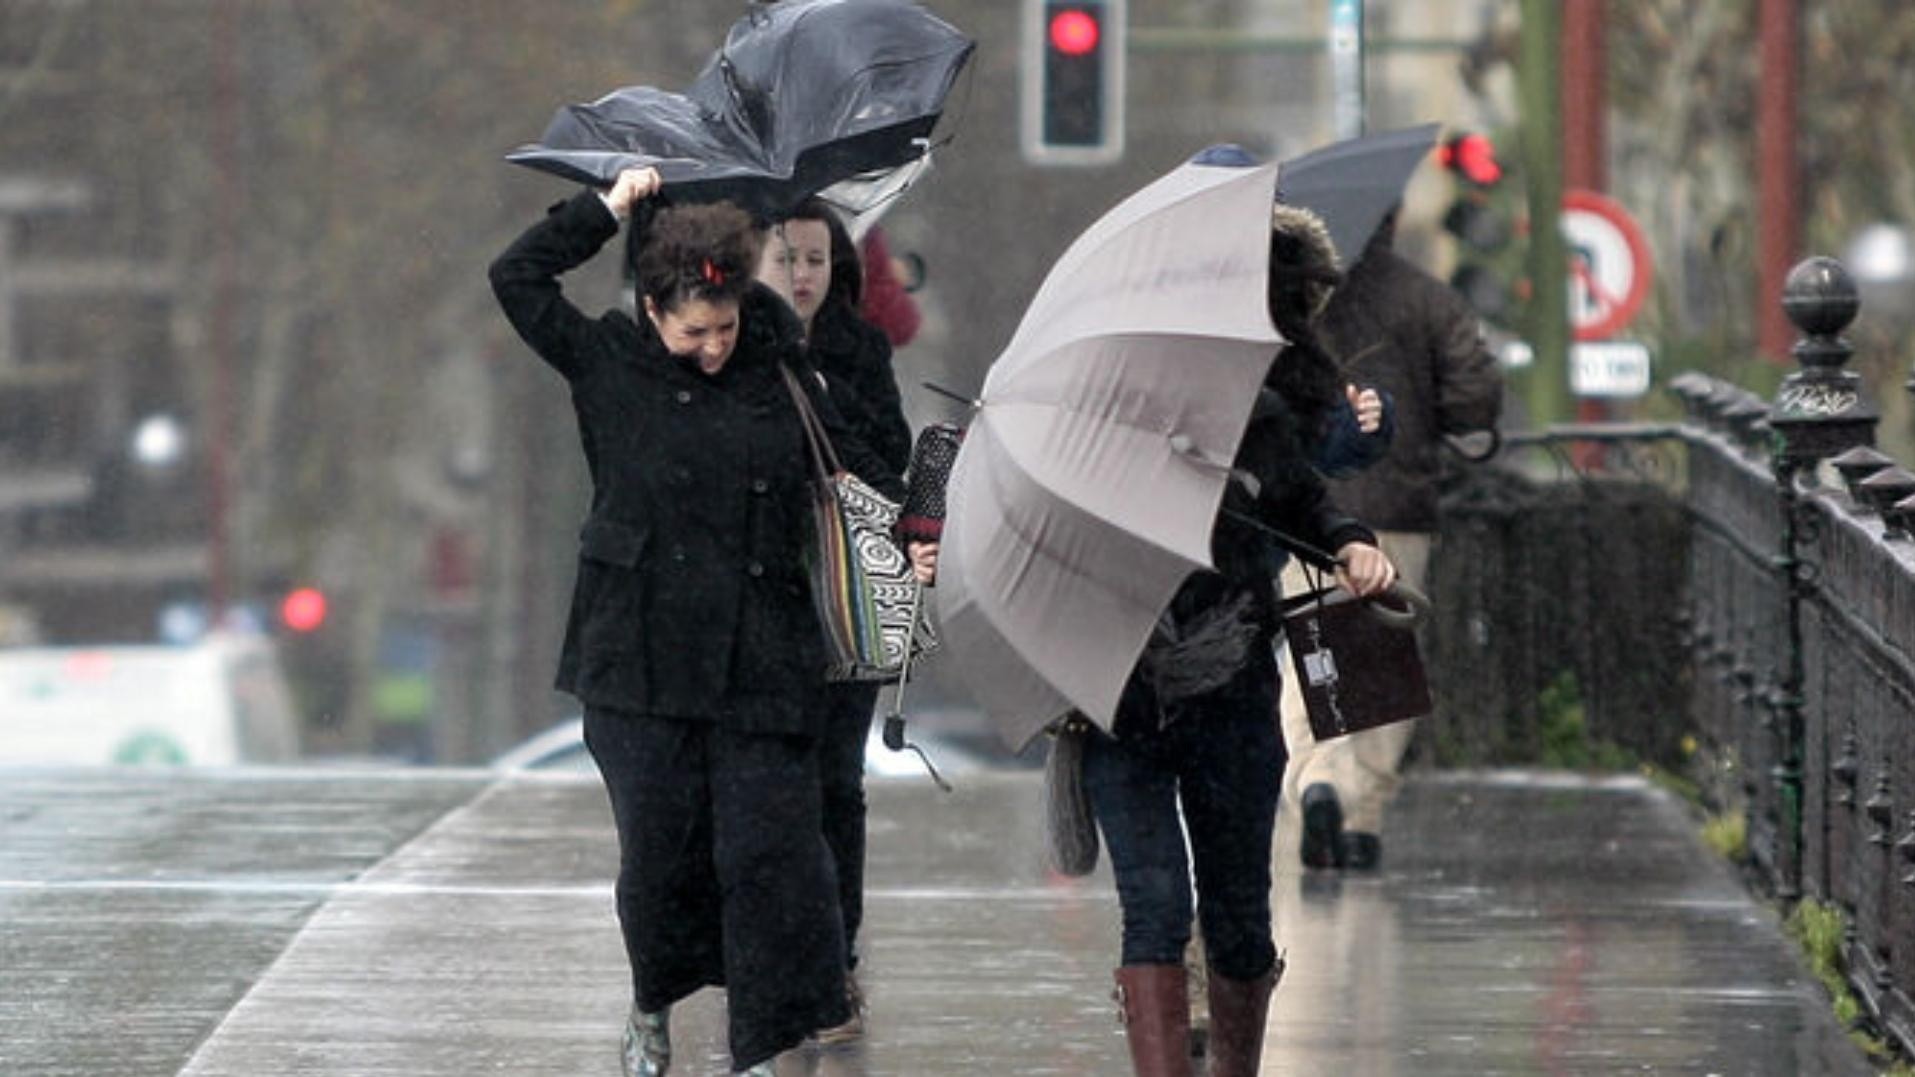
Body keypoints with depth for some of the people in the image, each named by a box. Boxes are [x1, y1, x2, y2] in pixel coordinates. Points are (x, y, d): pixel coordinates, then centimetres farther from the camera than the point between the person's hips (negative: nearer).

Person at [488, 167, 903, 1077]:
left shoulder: (776, 374, 6)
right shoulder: (609, 368, 3)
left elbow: (854, 463, 15)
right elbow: (517, 278, 0)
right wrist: (609, 208, 2)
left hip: (761, 658, 1)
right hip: (643, 654, -1)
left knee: (768, 849, -4)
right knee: (658, 848, 6)